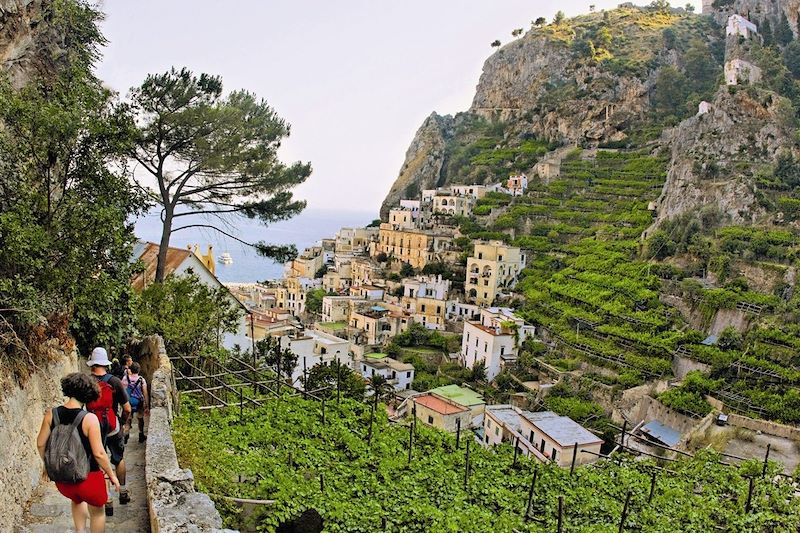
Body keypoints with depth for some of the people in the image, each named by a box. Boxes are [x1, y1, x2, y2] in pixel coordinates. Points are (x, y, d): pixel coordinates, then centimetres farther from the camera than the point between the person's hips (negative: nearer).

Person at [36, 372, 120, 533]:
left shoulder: (51, 414, -10)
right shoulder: (89, 418, -22)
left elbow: (41, 444, 2)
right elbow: (98, 453, -20)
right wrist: (112, 475, -6)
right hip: (88, 476, -5)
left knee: (77, 500, 36)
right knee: (97, 511, 21)